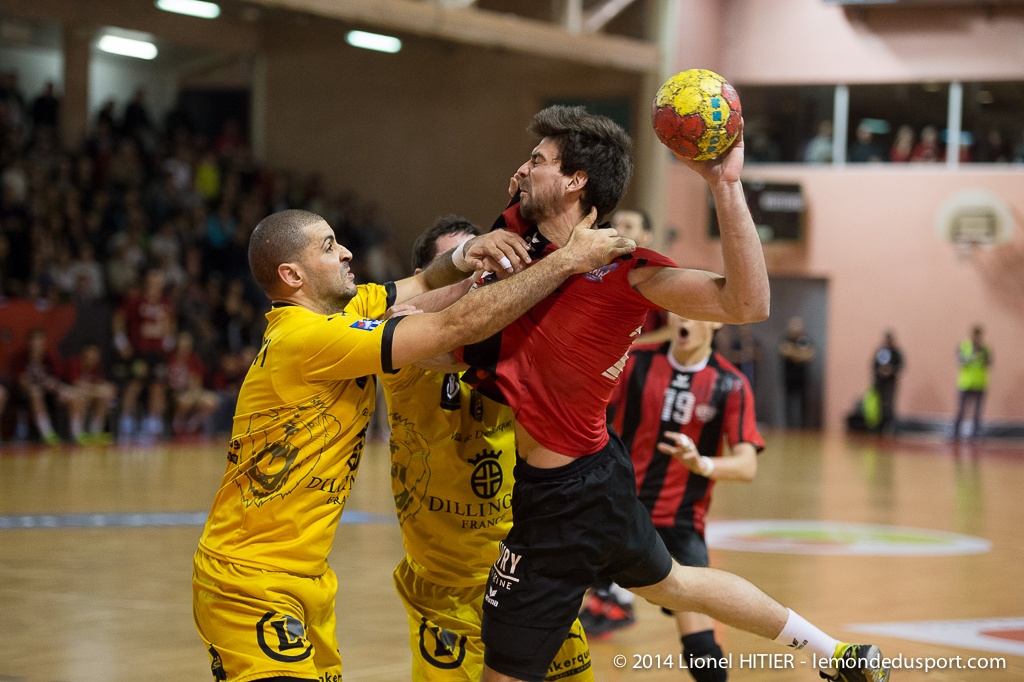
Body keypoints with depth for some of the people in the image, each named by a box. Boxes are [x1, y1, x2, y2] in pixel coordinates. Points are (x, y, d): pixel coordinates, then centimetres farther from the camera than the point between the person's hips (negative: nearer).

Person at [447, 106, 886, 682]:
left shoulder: (621, 272, -24)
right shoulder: (520, 234, -2)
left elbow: (747, 305, -35)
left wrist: (726, 185, -40)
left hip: (565, 500, -9)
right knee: (671, 581, 31)